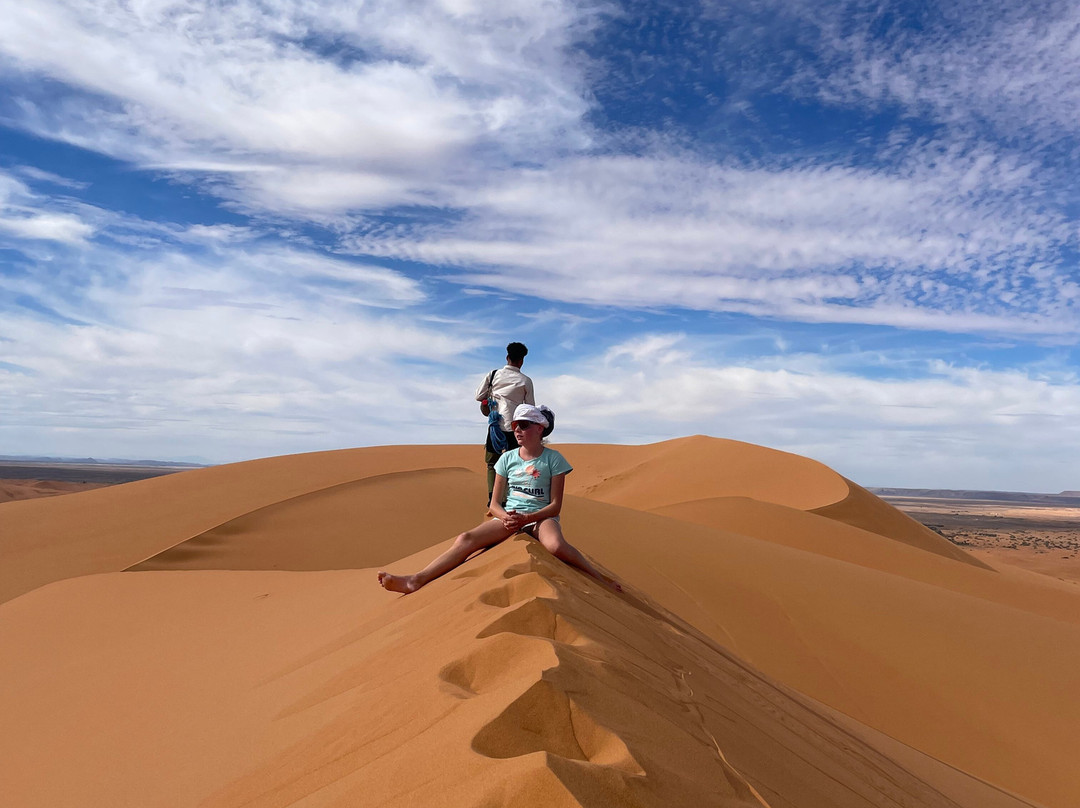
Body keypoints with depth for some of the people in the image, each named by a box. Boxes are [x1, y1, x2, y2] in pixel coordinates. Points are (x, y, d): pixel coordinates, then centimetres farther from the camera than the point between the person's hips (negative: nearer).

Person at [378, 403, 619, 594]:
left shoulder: (553, 459, -1)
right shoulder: (508, 458, 8)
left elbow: (555, 505, -3)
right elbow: (495, 503, 9)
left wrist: (526, 519, -17)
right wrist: (506, 517, -14)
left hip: (541, 517, -3)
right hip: (508, 517, 3)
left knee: (556, 545, -39)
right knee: (466, 539, -23)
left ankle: (603, 580, -23)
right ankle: (415, 581, -32)